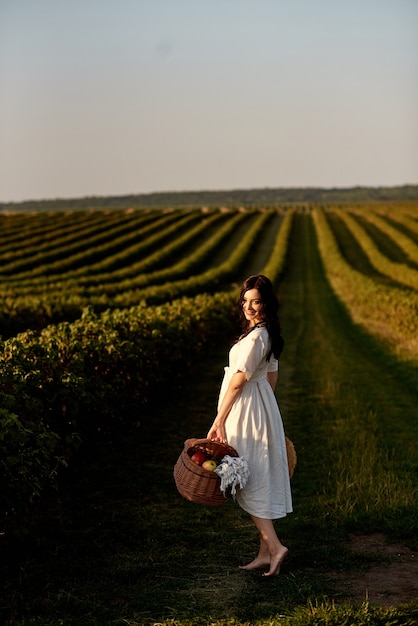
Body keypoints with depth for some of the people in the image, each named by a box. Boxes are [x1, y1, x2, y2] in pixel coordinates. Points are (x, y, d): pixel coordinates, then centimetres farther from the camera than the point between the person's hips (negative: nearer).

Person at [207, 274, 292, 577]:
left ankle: (274, 546, -8)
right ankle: (266, 551, 15)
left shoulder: (255, 338, -21)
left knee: (251, 482, -4)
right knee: (261, 482, 11)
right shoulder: (269, 335, 8)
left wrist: (219, 422, -15)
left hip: (245, 414, -9)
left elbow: (237, 382, -20)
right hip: (262, 411, 10)